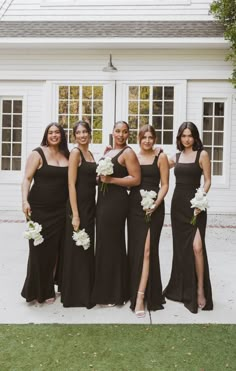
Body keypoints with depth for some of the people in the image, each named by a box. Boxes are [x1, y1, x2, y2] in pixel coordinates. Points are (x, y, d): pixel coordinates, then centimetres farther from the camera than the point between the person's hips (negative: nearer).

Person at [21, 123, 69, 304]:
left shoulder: (67, 155, 10)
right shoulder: (38, 153, -3)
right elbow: (27, 178, -9)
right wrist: (25, 200, -21)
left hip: (60, 210, 4)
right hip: (39, 208, -4)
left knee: (55, 249, 7)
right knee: (39, 249, 2)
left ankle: (48, 289, 21)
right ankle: (36, 290, 17)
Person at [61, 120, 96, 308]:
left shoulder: (90, 154, 13)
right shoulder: (75, 152, -11)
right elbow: (71, 184, -17)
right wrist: (75, 214, -21)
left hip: (90, 204, 9)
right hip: (78, 205, -8)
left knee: (87, 248, 15)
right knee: (77, 249, -1)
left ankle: (86, 291, 28)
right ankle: (75, 295, 10)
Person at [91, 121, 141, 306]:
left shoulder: (128, 153, -7)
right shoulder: (108, 152, 18)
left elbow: (136, 179, -15)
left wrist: (111, 180, -19)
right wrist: (100, 178, 8)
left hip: (117, 200, -8)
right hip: (103, 199, 9)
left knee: (111, 244, -3)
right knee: (104, 242, 12)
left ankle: (114, 293, 9)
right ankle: (105, 289, 24)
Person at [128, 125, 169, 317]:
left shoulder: (161, 157, 0)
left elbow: (165, 185, -2)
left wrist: (155, 204, -15)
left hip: (153, 207, -4)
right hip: (134, 205, 4)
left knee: (147, 250, -9)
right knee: (134, 249, 8)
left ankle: (140, 297, -8)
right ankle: (136, 289, 25)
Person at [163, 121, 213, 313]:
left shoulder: (202, 154, -2)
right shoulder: (176, 156, 12)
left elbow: (207, 181, -7)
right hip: (177, 203, 5)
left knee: (196, 246, -15)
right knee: (180, 246, 11)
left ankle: (200, 289, -1)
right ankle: (182, 288, 25)